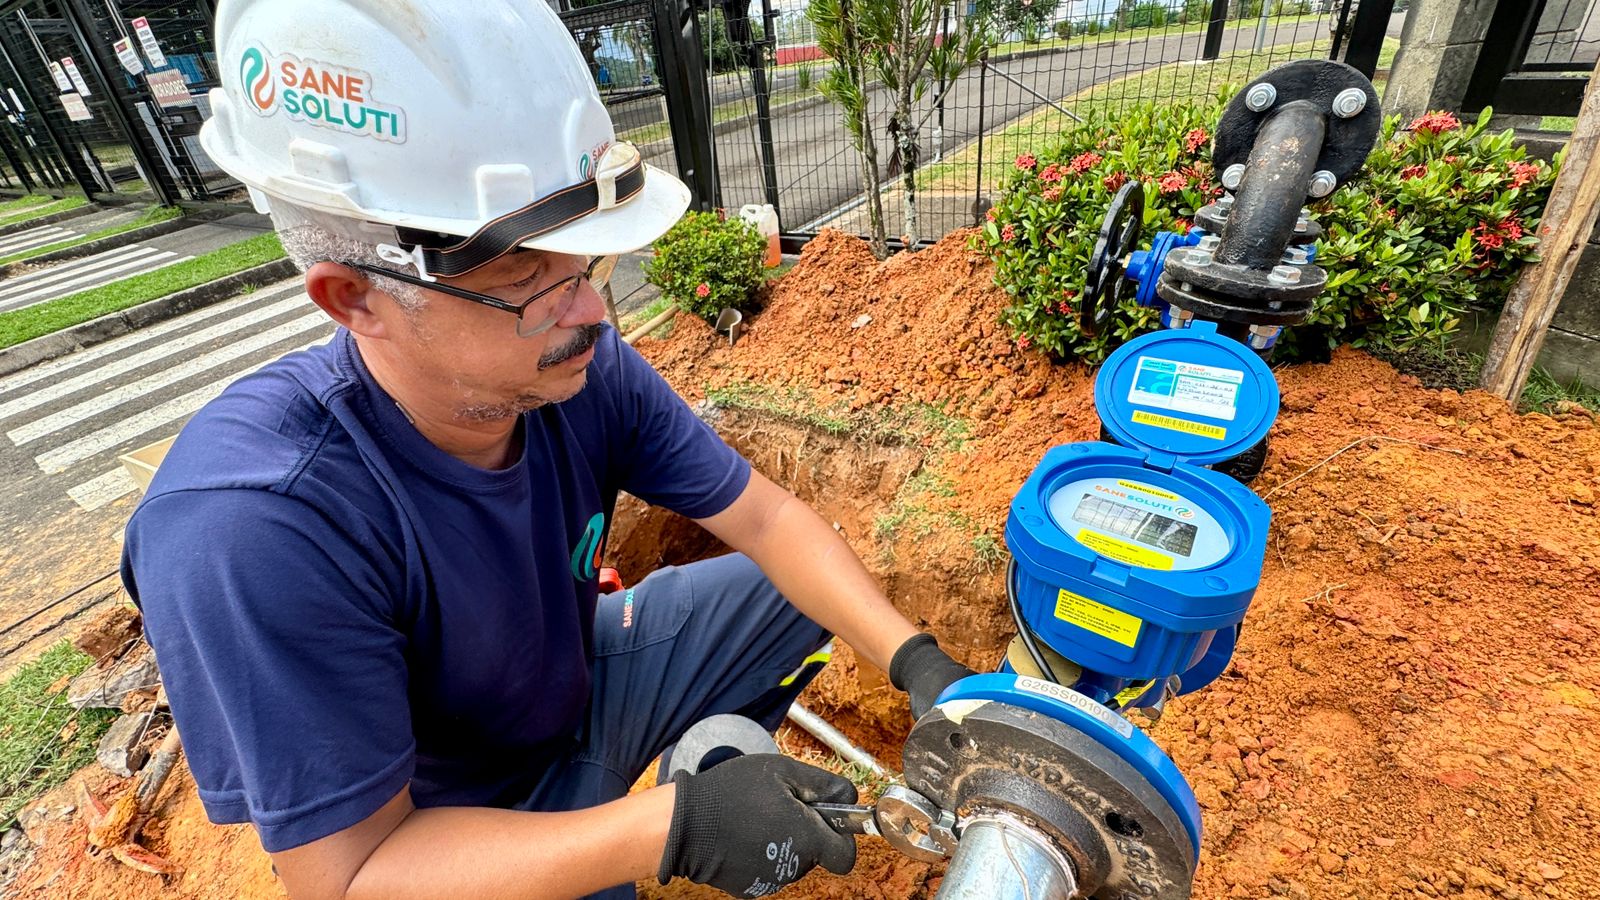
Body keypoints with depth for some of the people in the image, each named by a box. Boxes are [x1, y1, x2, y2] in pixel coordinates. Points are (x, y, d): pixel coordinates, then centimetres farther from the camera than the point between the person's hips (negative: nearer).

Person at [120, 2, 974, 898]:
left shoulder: (581, 365, -22)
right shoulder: (250, 529, -35)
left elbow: (766, 518, -15)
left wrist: (917, 660, -24)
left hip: (581, 678, 4)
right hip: (457, 812, -3)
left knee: (802, 587, -3)